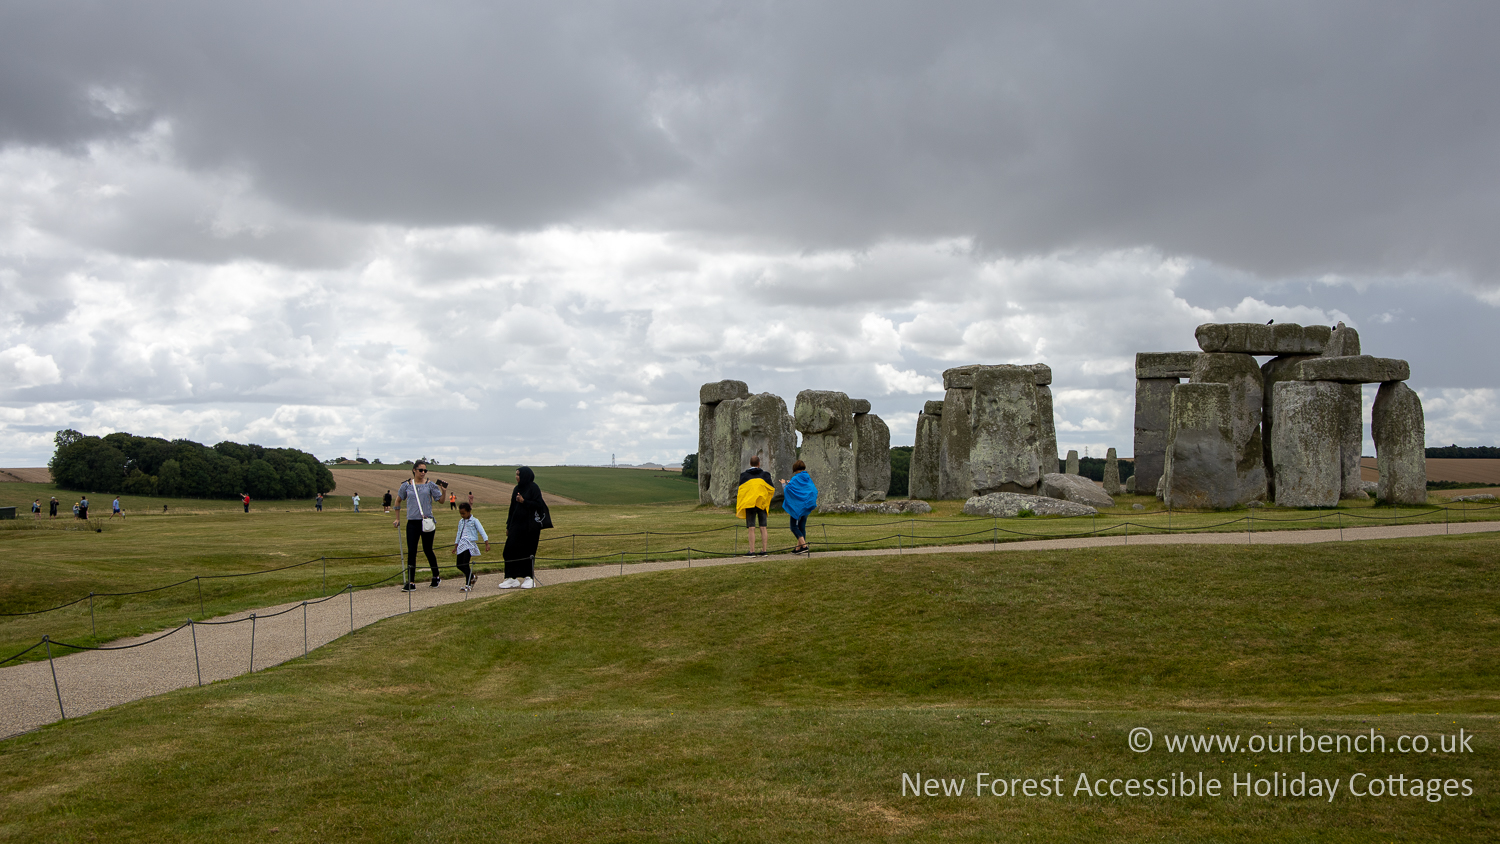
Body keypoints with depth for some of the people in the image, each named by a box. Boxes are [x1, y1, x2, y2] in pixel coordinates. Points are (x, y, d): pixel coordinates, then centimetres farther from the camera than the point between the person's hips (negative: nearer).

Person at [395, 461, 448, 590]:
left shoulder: (430, 485, 1)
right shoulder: (407, 485, 5)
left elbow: (441, 500, 1)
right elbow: (398, 500, 18)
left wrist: (443, 490, -17)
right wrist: (397, 518, 16)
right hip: (412, 522, 1)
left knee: (427, 550, 7)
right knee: (411, 552, -3)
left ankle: (436, 577, 26)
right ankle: (411, 582, 0)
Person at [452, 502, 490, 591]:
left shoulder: (474, 521, -3)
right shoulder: (461, 522, 15)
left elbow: (482, 531, -7)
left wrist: (487, 543, -15)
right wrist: (456, 546, 28)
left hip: (470, 544, -7)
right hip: (461, 545, 7)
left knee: (465, 564, -15)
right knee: (459, 565, 5)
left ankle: (468, 585, -10)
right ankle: (473, 576, 29)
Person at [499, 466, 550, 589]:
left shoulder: (533, 488, -7)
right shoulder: (517, 488, 13)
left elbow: (539, 505, -12)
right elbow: (512, 507, 15)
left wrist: (524, 502, -20)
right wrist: (508, 526, 14)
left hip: (529, 525, -7)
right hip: (516, 524, 7)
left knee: (527, 551, -2)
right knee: (510, 550, -1)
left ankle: (529, 577, 7)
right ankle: (512, 578, 2)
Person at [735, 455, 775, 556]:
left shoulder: (744, 475, 1)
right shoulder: (765, 474, 4)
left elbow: (740, 490, 0)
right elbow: (772, 489, 5)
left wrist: (739, 505, 9)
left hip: (749, 504, -2)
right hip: (762, 503, 2)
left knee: (751, 528, -3)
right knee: (763, 528, 7)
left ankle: (752, 551, -8)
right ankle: (764, 550, 5)